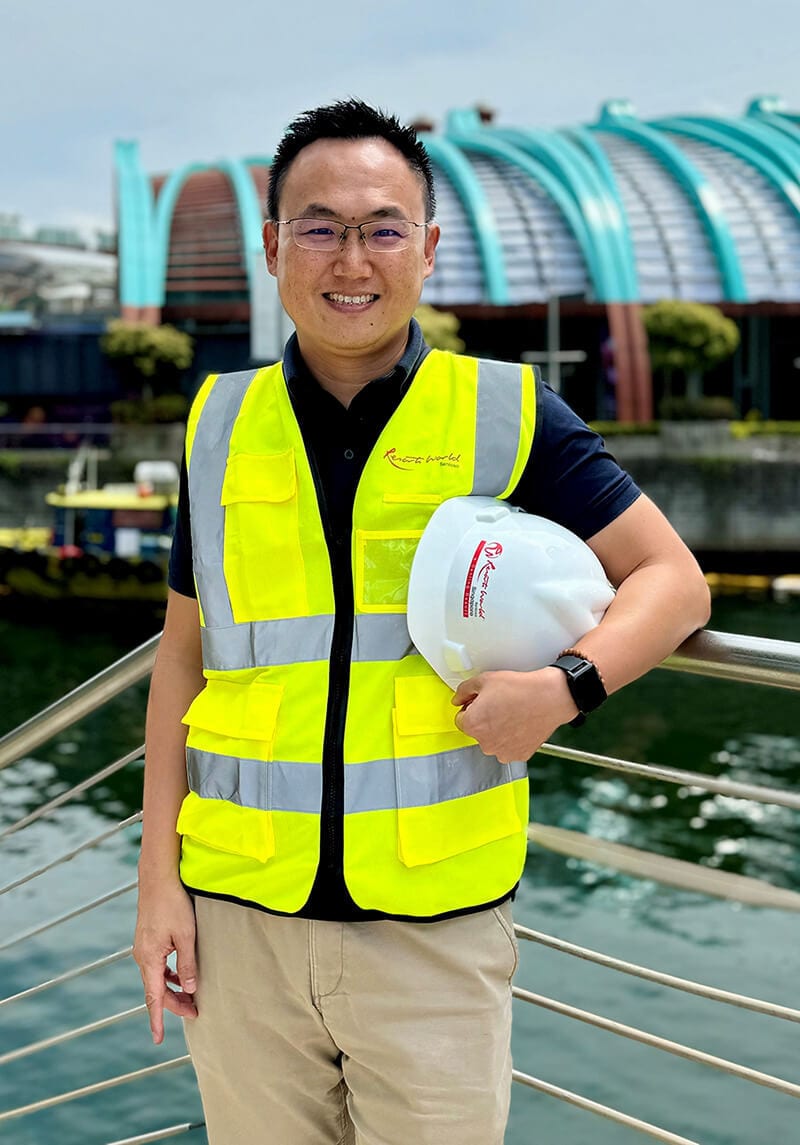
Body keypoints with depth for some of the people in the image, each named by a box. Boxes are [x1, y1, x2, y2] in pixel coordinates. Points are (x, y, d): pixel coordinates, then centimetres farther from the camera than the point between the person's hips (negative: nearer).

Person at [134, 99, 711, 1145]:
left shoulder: (507, 414, -1)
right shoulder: (221, 426, 6)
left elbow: (674, 581, 2)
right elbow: (184, 648, 11)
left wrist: (568, 684, -18)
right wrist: (158, 875, 6)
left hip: (437, 930, -2)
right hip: (240, 916, 2)